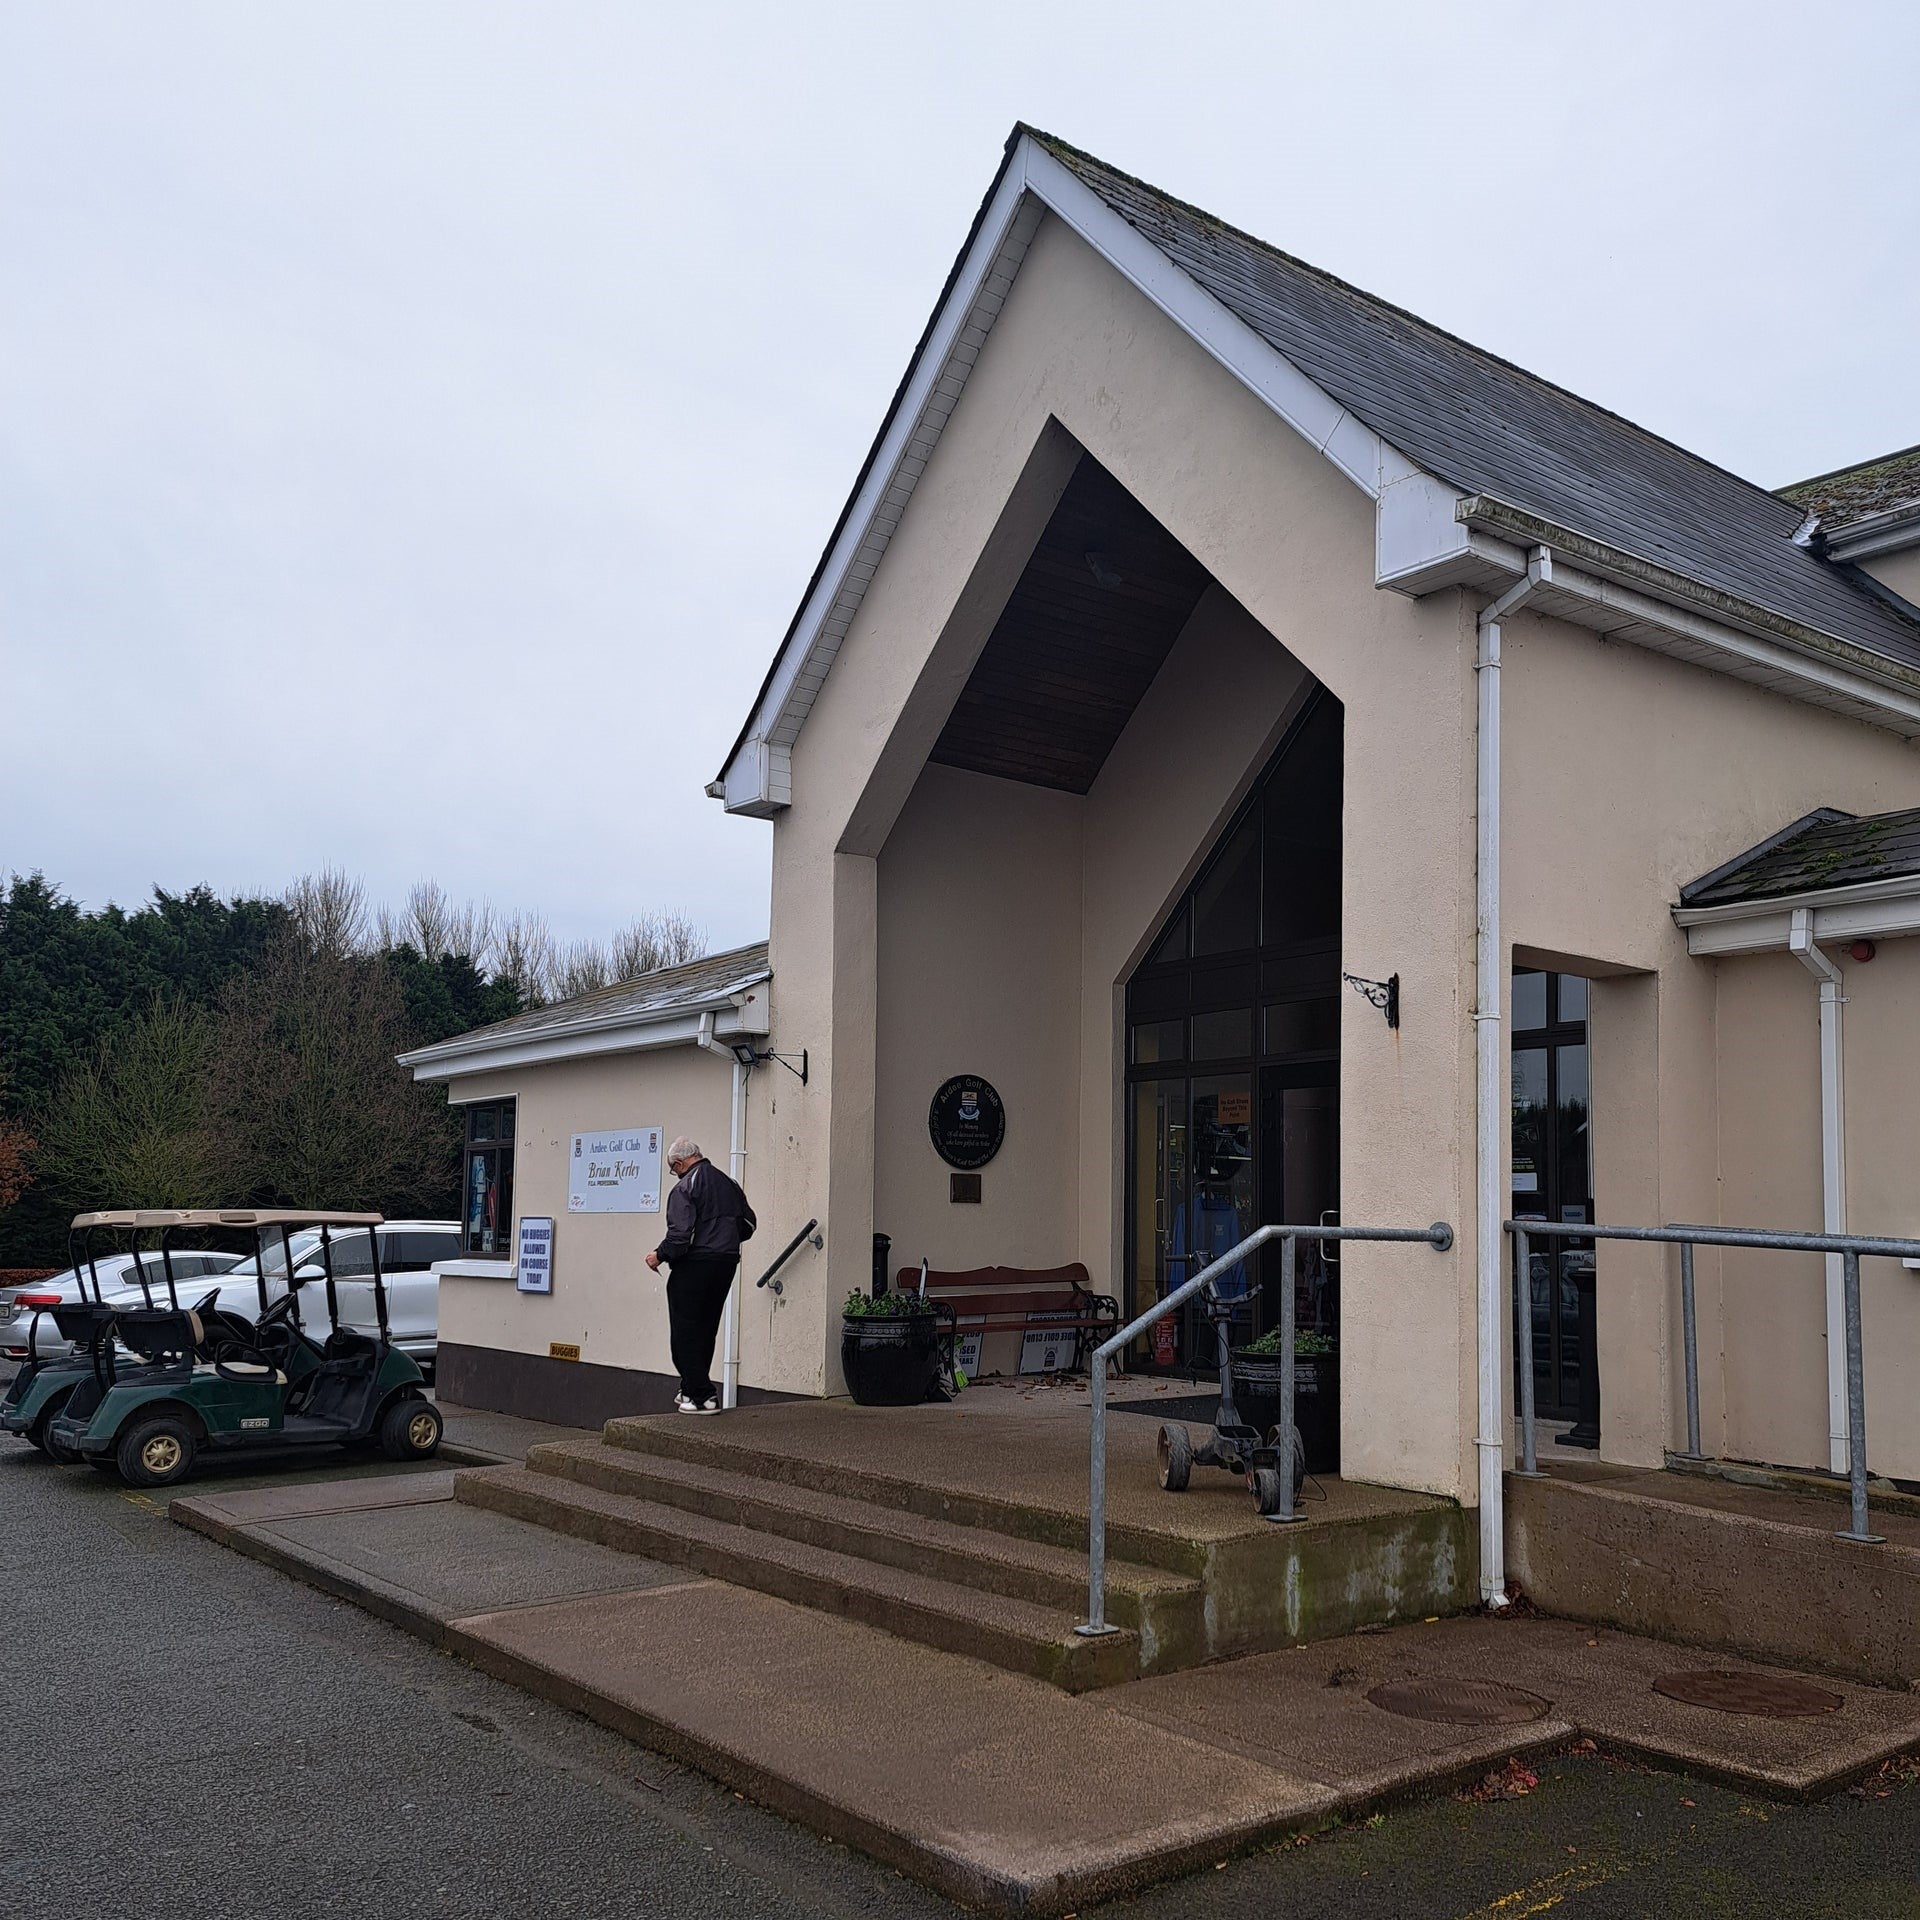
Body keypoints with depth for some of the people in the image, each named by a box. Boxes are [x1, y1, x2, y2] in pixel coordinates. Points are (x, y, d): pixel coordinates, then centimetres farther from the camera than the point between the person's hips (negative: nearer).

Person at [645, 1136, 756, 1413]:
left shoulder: (685, 1187, -12)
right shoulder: (727, 1183, 12)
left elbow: (680, 1235, -20)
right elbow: (748, 1224, 18)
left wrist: (659, 1255, -5)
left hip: (694, 1266, -8)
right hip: (727, 1263, 8)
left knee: (685, 1334, 0)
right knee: (706, 1331, 16)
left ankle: (702, 1395, -2)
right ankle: (691, 1390, 23)